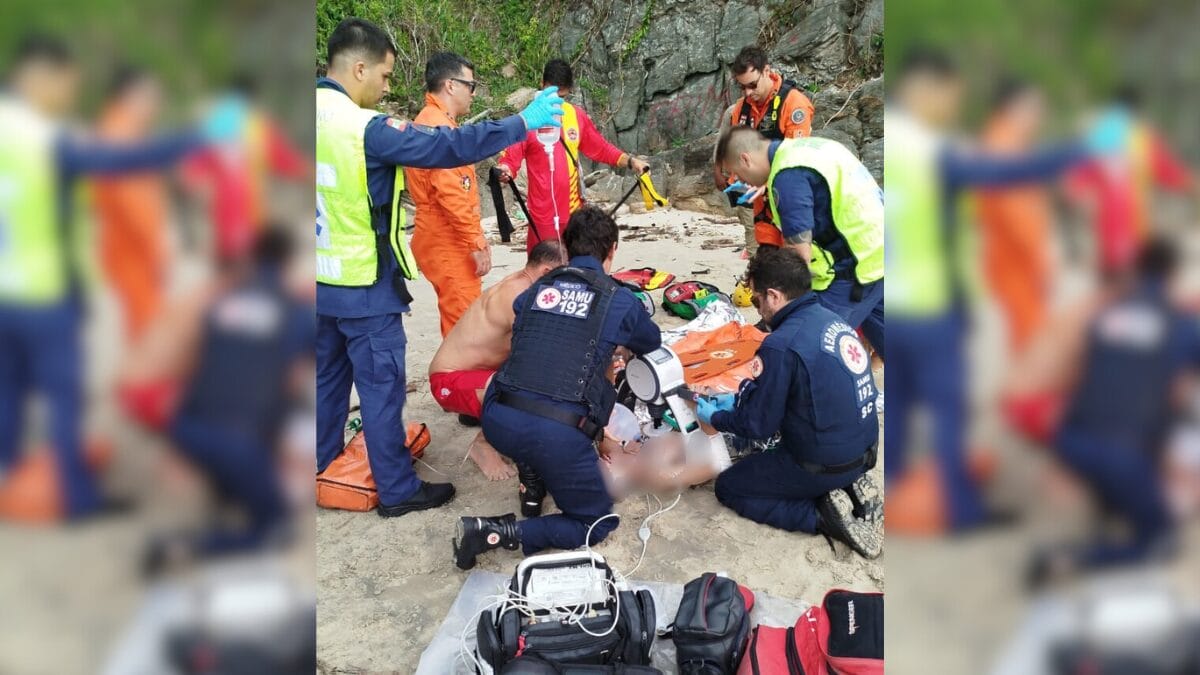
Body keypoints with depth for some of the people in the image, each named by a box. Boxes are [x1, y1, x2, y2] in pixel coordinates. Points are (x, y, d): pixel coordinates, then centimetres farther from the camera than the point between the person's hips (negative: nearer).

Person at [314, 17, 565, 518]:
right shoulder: (364, 128, -22)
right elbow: (449, 146, -23)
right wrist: (521, 122, -15)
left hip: (321, 283, 8)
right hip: (364, 288, -8)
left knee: (327, 379, 22)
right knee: (381, 389, 4)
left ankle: (324, 469, 35)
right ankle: (398, 491, 16)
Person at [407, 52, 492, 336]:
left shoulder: (439, 122, 18)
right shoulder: (437, 125, -16)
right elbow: (451, 194, -24)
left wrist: (476, 236, 21)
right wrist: (476, 243, -21)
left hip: (452, 240, 11)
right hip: (449, 242, -11)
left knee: (460, 320, 15)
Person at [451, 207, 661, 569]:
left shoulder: (536, 290, 15)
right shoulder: (620, 300, 7)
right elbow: (652, 343, 27)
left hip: (497, 421, 5)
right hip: (557, 433, -5)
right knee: (598, 522, 15)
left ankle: (532, 492, 29)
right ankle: (497, 533, -3)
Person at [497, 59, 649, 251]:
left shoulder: (578, 115, 7)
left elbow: (601, 148, 16)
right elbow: (510, 157, -10)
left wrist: (630, 161, 5)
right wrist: (504, 170, -31)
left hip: (574, 211, 5)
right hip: (544, 216, -5)